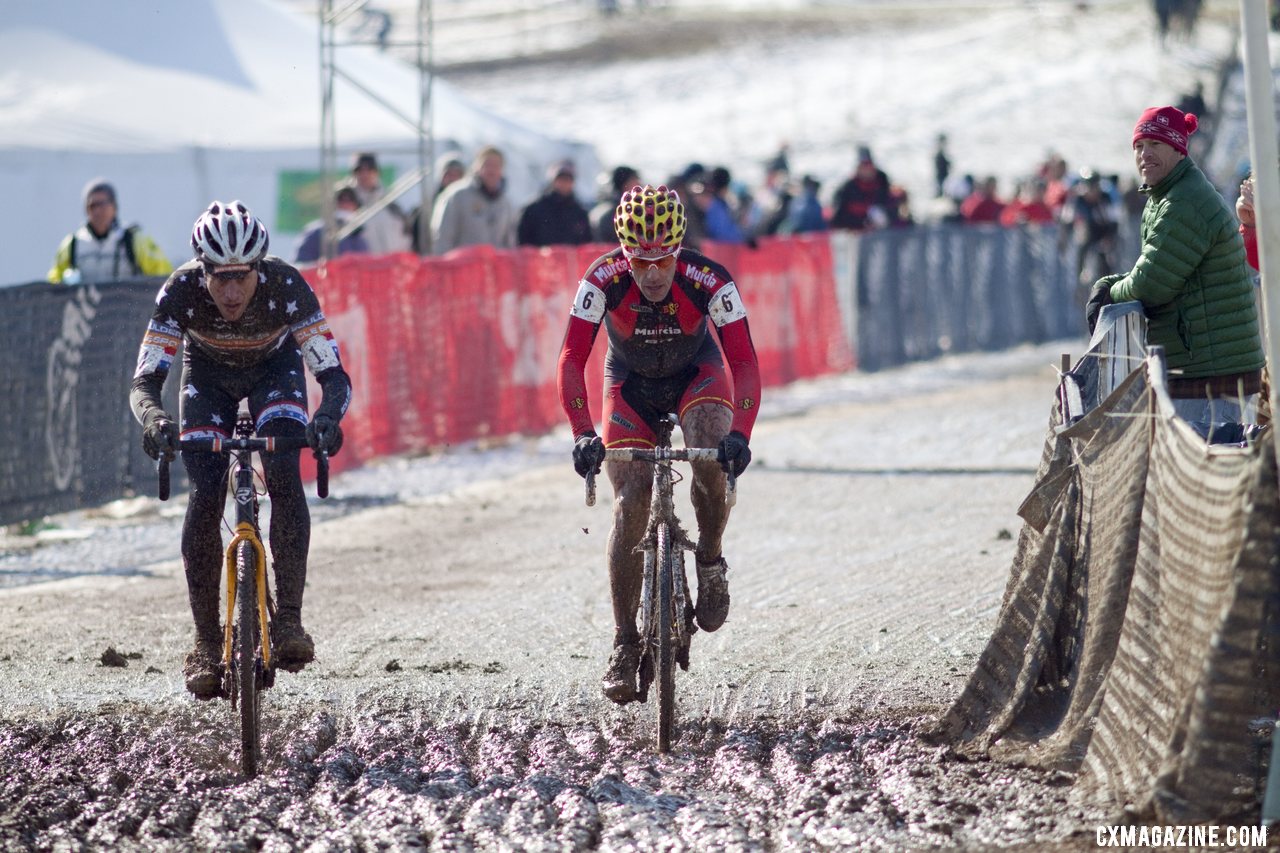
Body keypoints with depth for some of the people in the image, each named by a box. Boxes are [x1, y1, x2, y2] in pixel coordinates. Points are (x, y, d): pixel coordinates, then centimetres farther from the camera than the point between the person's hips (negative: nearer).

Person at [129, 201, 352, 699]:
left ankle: (289, 619, -20)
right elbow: (144, 382, -33)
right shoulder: (181, 292, -34)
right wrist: (154, 419, -55)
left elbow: (334, 375, -35)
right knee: (205, 497, -15)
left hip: (275, 369, 0)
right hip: (209, 376, 1)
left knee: (284, 479, -24)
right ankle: (207, 642, -5)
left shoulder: (286, 287, -35)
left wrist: (327, 418, -56)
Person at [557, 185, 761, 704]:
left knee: (713, 459, -32)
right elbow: (572, 359, -32)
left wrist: (741, 433, -48)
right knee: (630, 503, -14)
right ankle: (624, 645, -5)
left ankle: (710, 561, -4)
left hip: (697, 375, -1)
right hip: (631, 382, 1)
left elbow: (744, 361, -33)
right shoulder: (603, 281, -30)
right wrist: (582, 434, -46)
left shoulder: (709, 281, -31)